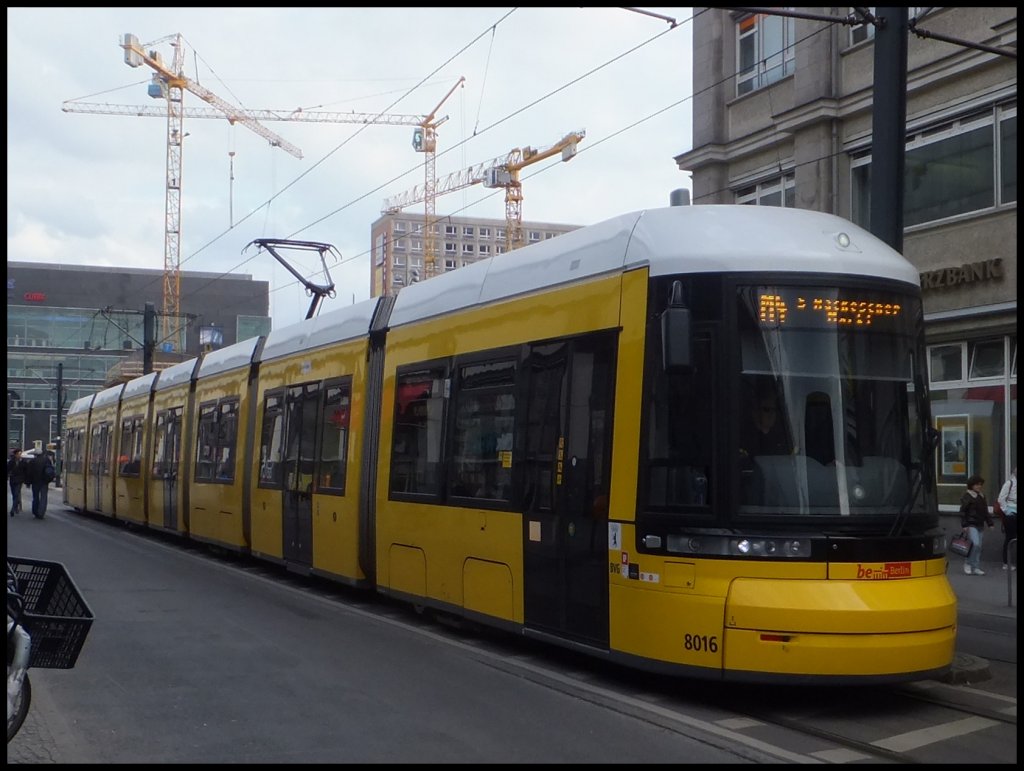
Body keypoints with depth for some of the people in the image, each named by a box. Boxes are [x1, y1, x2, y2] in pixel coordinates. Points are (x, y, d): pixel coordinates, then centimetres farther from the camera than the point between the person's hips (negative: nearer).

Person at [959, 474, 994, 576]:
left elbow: (985, 511, 22)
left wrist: (990, 523, 16)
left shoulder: (982, 496, 16)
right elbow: (963, 512, -9)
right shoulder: (966, 496, -5)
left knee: (979, 546, 5)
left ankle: (976, 568, 9)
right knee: (976, 544, -18)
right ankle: (967, 563, -4)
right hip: (971, 525, -7)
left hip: (980, 525, 7)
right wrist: (964, 525, -16)